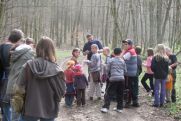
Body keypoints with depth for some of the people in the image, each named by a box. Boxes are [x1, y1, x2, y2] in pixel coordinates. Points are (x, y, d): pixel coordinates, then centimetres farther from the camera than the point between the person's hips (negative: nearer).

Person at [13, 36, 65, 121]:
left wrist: (17, 101, 10)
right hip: (49, 110, 0)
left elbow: (20, 87, -8)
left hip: (31, 108, 1)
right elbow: (61, 91, -10)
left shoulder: (29, 65, -10)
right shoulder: (56, 70, -14)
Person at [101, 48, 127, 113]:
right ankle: (120, 108, 19)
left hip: (113, 79, -3)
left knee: (108, 93, -1)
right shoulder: (122, 61, 8)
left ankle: (105, 107, -7)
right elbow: (125, 70, 13)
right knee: (120, 94, 12)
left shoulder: (111, 60, 0)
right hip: (121, 79, 3)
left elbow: (108, 69, 3)